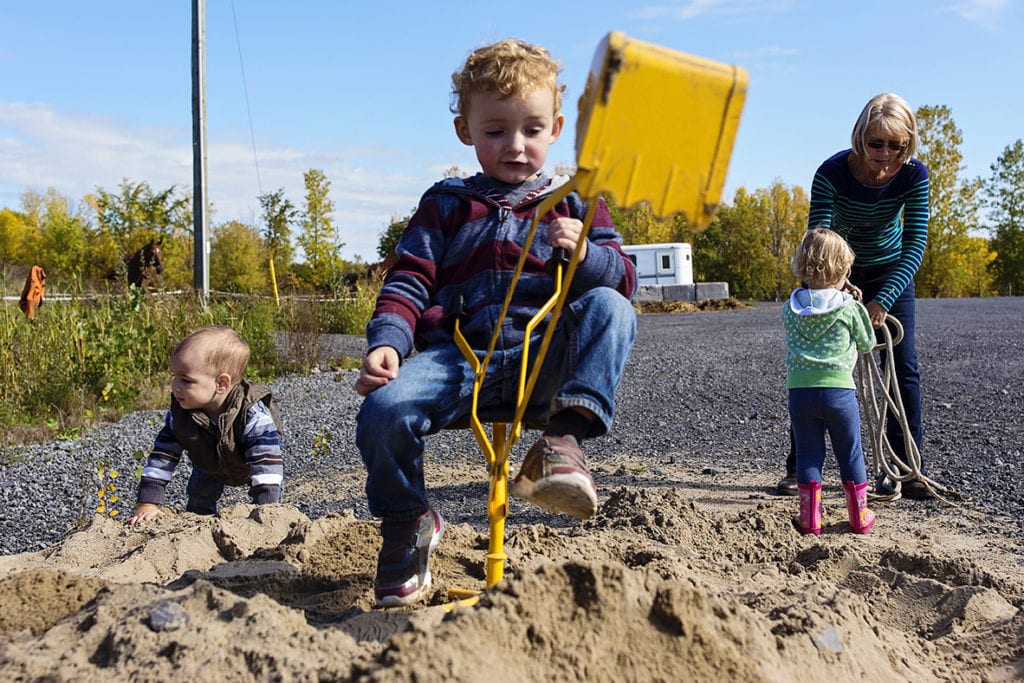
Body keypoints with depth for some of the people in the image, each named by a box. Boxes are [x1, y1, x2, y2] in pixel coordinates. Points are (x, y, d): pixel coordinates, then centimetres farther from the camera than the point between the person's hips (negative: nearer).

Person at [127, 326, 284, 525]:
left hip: (251, 466, -3)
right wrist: (147, 504, -30)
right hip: (210, 467, 4)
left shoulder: (255, 416, -45)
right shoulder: (179, 413, -30)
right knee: (198, 507, 6)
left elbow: (267, 464, -47)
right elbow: (162, 456, -24)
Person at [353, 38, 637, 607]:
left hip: (546, 360, 0)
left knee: (610, 307, -28)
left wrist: (586, 254, -14)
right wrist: (388, 341, -11)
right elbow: (409, 283, 9)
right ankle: (407, 526, 0)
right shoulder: (446, 204, 17)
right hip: (460, 356, 0)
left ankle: (566, 438, -32)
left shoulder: (575, 202, 17)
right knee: (383, 410, -27)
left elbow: (623, 281, 10)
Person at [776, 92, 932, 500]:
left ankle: (904, 469, 3)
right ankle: (799, 467, 5)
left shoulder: (914, 175, -22)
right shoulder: (833, 172, -27)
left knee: (903, 368, -5)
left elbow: (915, 243, -25)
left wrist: (883, 301, -37)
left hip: (890, 272, 1)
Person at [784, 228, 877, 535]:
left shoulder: (790, 308, 4)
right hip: (839, 390, -2)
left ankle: (810, 518, 10)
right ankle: (859, 516, 22)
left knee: (808, 455, 10)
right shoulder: (849, 307, -4)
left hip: (800, 391, 2)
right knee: (850, 455, 12)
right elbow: (867, 344, 9)